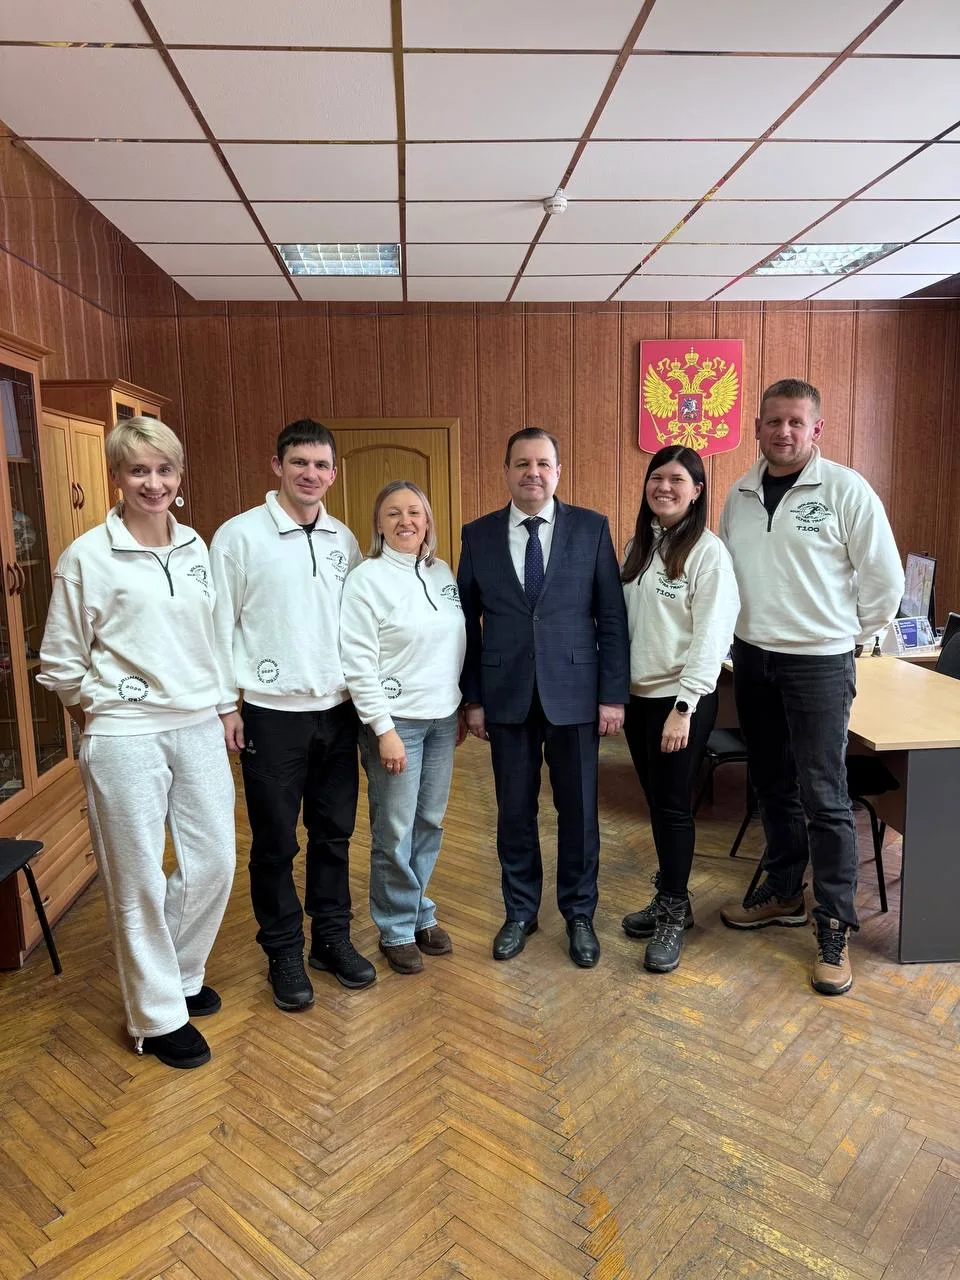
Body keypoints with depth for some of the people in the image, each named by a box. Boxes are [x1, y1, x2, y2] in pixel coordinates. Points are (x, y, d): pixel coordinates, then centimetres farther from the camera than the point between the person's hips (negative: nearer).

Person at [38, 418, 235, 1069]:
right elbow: (59, 660, -2)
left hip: (199, 729, 5)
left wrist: (218, 705, 13)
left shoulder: (196, 548, 6)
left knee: (215, 862, 11)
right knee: (140, 881, 6)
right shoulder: (87, 556, -8)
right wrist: (101, 708, 2)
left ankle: (179, 973, 38)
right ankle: (158, 1016, 26)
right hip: (125, 738, -5)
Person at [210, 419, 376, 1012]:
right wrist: (226, 703, -7)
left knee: (334, 833, 14)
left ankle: (333, 938, 31)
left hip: (337, 709, 4)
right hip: (272, 712, -4)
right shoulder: (239, 535, -6)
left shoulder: (344, 540, 6)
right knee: (275, 841, 8)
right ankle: (284, 953, 25)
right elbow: (221, 624, -5)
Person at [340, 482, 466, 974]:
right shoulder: (367, 579, -11)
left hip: (442, 719, 6)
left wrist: (459, 709, 13)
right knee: (395, 833, 4)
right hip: (396, 722, -5)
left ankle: (421, 913, 33)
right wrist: (383, 730, -16)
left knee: (430, 824, 14)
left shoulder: (442, 573, 6)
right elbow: (358, 665, -14)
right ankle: (397, 930, 23)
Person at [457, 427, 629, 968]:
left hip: (574, 692, -1)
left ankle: (580, 914, 31)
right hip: (506, 695, 1)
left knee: (578, 810, 10)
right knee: (515, 811, 12)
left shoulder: (592, 528, -1)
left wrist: (613, 694, -5)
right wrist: (473, 698, 2)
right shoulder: (478, 535, 3)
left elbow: (613, 616, -1)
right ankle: (520, 912, 32)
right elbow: (467, 622, 5)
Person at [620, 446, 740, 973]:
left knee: (673, 806, 3)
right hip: (637, 694, 6)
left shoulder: (708, 551, -10)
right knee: (655, 803, 15)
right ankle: (668, 898, 31)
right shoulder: (637, 546, 10)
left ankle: (674, 915, 20)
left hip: (682, 698, -6)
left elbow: (711, 636, -15)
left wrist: (684, 707, -19)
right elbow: (621, 622, 11)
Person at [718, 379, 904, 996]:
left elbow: (885, 580, -7)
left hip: (818, 664, -5)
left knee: (823, 796, -1)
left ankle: (835, 928, 13)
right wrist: (748, 628, 10)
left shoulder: (846, 490, -10)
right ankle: (783, 893, 34)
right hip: (751, 658, 6)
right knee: (773, 784, 16)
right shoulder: (740, 495, 6)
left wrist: (846, 637, 1)